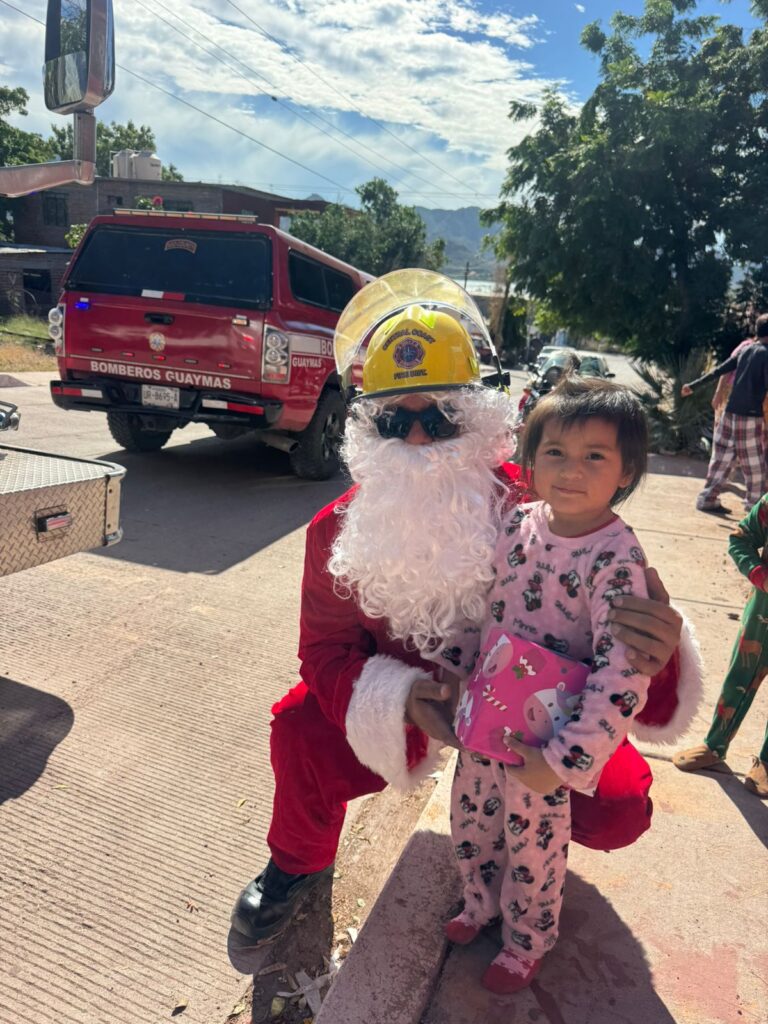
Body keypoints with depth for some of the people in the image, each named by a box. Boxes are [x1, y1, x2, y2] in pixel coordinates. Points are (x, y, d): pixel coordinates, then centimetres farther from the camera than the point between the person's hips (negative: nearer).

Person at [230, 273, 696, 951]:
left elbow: (605, 625, -25)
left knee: (618, 804, -18)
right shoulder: (338, 529, -19)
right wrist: (402, 699, -33)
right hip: (399, 707, 1)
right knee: (301, 728, -20)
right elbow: (327, 651, -13)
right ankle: (299, 863, 16)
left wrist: (652, 652, -51)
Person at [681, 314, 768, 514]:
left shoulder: (745, 350, 10)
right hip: (751, 416, -6)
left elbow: (718, 371, 11)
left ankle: (708, 499, 10)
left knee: (723, 458, 10)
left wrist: (693, 385, 17)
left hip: (730, 413, 6)